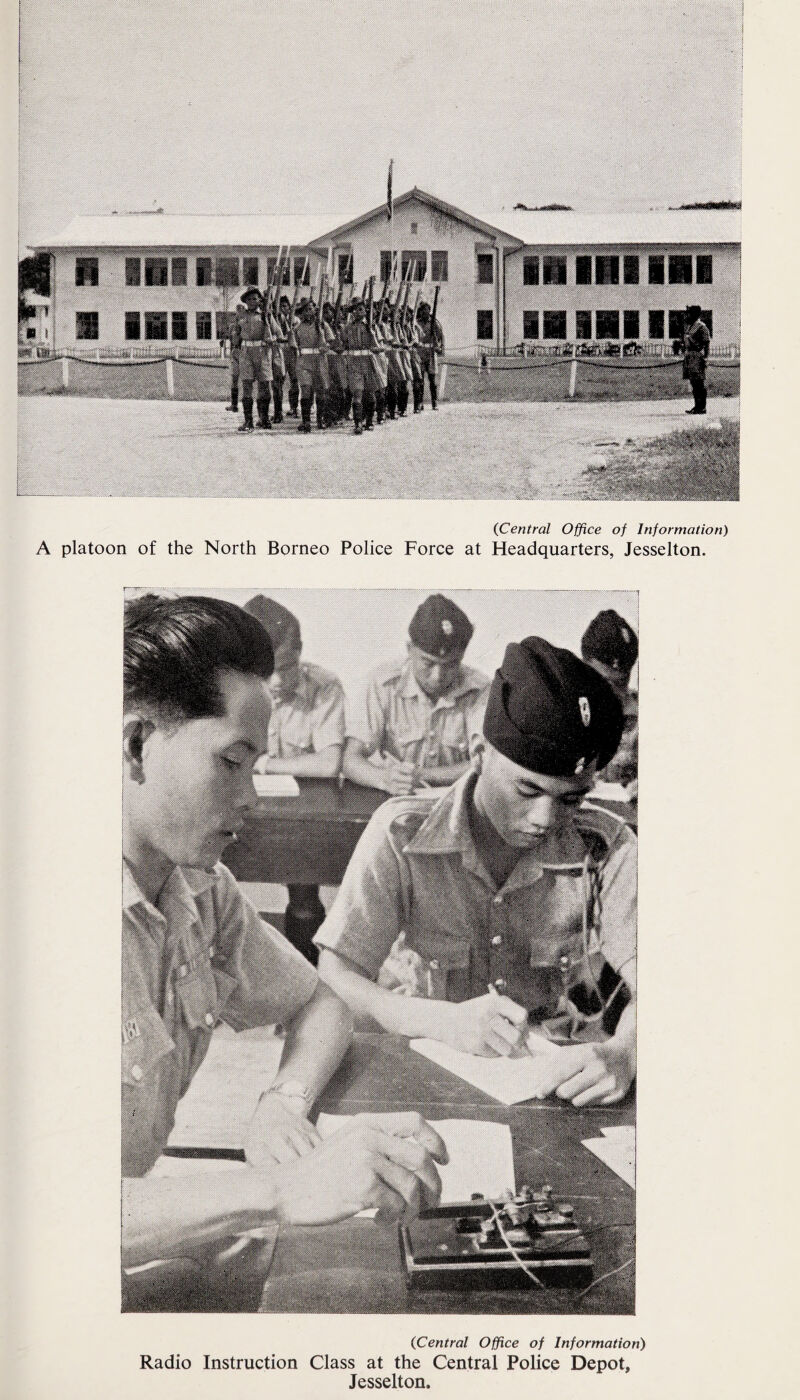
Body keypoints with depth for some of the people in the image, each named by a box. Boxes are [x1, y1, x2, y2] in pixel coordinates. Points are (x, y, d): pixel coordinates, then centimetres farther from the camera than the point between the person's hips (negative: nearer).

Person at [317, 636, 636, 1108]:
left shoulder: (607, 849, -7)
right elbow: (336, 978, -13)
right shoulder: (402, 834, -10)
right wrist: (446, 1021, -32)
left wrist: (622, 1055, -37)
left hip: (570, 1083, 1)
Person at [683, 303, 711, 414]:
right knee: (693, 382, 10)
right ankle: (697, 406, 16)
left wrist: (705, 358, -18)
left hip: (697, 355, -9)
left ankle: (701, 407, -4)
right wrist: (685, 354, 20)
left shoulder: (701, 327, -10)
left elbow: (706, 343, -13)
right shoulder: (688, 326, 16)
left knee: (699, 383, -7)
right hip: (688, 355, 9)